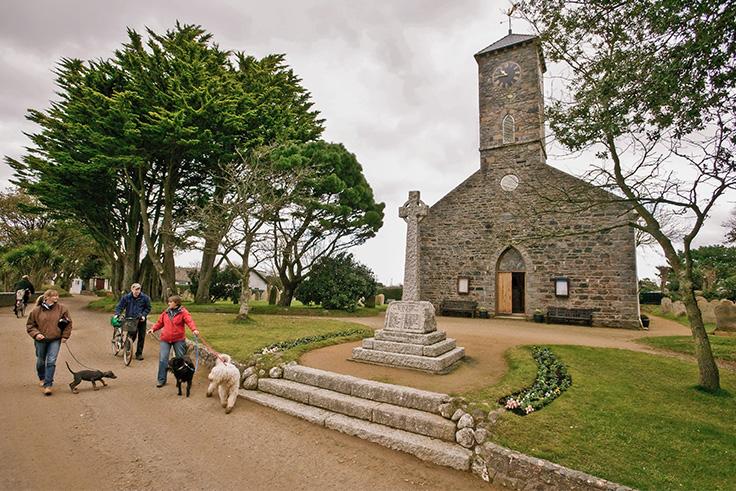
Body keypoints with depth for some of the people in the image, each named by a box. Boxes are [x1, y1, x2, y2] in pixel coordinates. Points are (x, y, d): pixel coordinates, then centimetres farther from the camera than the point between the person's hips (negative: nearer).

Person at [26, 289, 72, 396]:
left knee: (51, 362, -7)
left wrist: (65, 336, -1)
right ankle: (42, 378, 44)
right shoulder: (36, 310, -5)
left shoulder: (62, 308, -5)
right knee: (41, 361, 18)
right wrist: (36, 334, -12)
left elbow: (68, 323, 3)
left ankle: (48, 385, 0)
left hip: (55, 340, -1)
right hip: (41, 340, 1)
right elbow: (30, 325, 4)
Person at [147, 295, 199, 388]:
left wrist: (194, 329, -39)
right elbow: (160, 322, 15)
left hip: (178, 339, -3)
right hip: (165, 339, 3)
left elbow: (190, 321, -23)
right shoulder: (166, 312, 6)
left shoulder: (183, 312, -8)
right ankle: (161, 380, 11)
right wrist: (153, 328, -2)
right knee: (163, 359, -2)